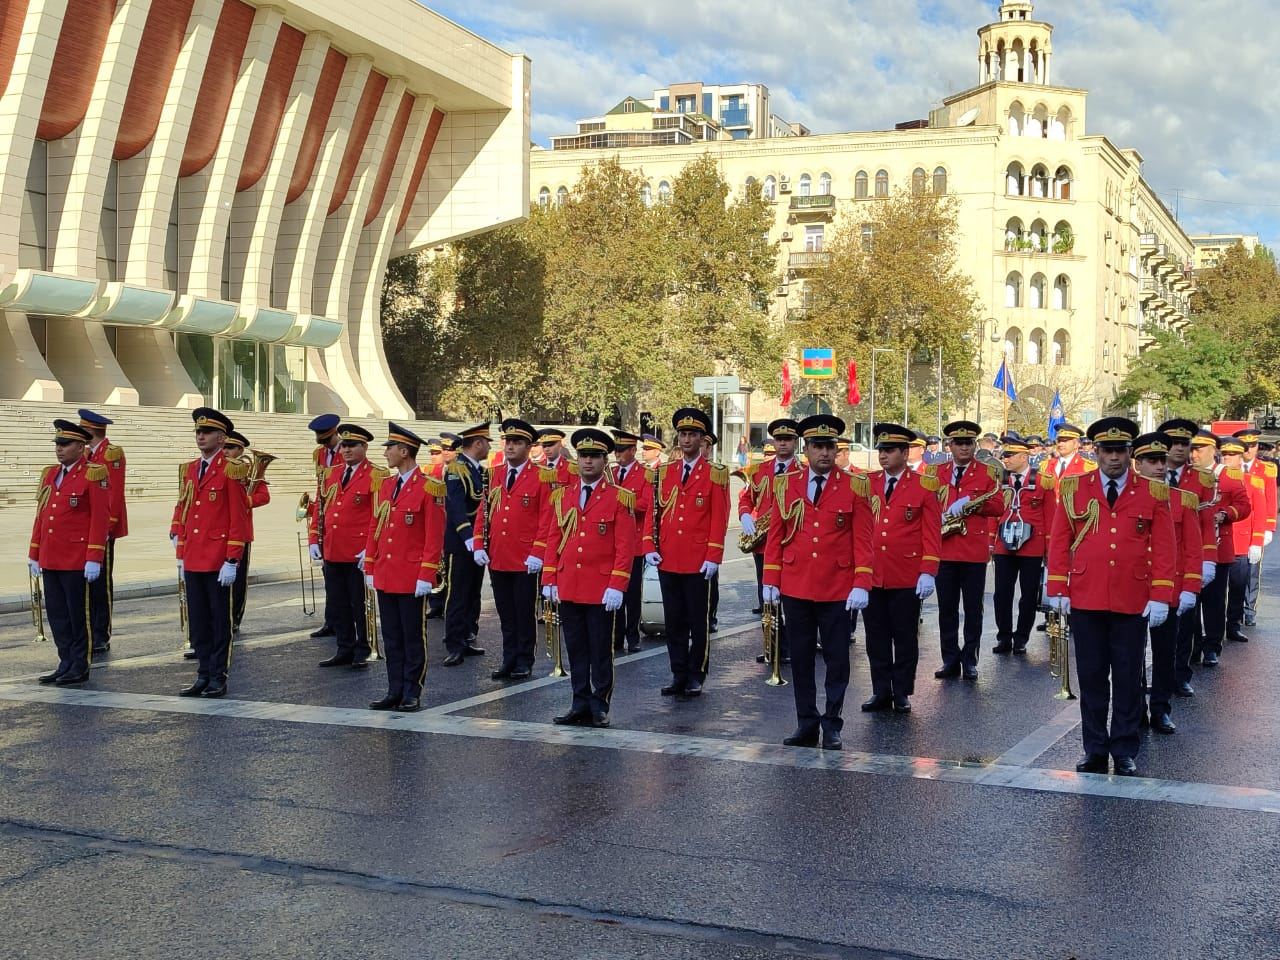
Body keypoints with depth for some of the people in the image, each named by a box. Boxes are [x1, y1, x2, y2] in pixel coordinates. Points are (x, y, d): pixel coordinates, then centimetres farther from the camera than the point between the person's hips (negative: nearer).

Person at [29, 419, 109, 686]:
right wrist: (34, 555, 15)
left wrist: (94, 558, -16)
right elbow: (40, 516, 17)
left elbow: (101, 518, -12)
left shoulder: (94, 474, -8)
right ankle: (66, 664, 19)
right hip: (50, 561, 7)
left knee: (79, 614, 2)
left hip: (78, 562, -7)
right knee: (57, 615, 10)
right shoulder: (49, 475, 14)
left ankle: (80, 667, 10)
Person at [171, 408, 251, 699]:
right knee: (197, 620, 10)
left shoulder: (231, 470, -8)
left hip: (218, 562, -6)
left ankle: (219, 677, 9)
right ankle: (204, 675, 17)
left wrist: (232, 561, -15)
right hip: (192, 561, 6)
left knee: (220, 619, 2)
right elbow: (183, 514, 17)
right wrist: (181, 556, 13)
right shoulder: (191, 470, 13)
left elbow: (239, 519, -11)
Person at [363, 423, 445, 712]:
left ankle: (412, 694, 11)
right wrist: (369, 568, 12)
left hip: (412, 578, -7)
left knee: (413, 637, 3)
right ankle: (395, 692, 18)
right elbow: (374, 529, 15)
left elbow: (435, 536, -13)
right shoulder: (385, 486, 11)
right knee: (391, 637, 11)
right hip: (384, 577, 7)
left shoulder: (429, 488, -10)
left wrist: (426, 576, -16)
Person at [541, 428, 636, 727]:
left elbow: (625, 546, -7)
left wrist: (616, 587, -13)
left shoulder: (619, 498, -3)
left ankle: (599, 706, 13)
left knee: (601, 651, 4)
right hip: (567, 587, 4)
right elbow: (552, 540, 12)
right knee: (576, 650, 9)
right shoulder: (562, 496, 10)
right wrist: (549, 580, 5)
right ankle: (581, 704, 18)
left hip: (601, 589, -4)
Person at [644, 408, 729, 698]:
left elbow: (720, 519, -5)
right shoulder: (665, 472, 10)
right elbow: (654, 512, 10)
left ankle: (696, 676, 15)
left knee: (698, 622, 4)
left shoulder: (715, 474, -2)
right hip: (667, 561, 4)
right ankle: (678, 675, 17)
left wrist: (713, 557, -11)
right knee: (673, 621, 8)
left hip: (698, 563, -4)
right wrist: (650, 547, 0)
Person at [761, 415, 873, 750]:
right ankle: (806, 725, 17)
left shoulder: (855, 487, -1)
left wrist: (861, 584, -11)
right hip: (795, 587, 2)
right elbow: (775, 536, 7)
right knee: (801, 658, 8)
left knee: (837, 658, 4)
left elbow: (862, 540, -4)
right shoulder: (784, 485, 5)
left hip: (837, 589, -2)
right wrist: (770, 581, 2)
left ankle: (832, 726, 15)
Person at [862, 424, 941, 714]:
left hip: (907, 578, -3)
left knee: (905, 636, 7)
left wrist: (928, 572, -11)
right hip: (870, 575, 3)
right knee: (876, 636, 8)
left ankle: (902, 693, 17)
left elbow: (932, 532, -4)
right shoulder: (867, 483, 7)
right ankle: (881, 691, 18)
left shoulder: (924, 485, -2)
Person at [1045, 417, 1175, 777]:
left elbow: (1163, 548, 0)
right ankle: (1094, 748, 18)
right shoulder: (1073, 489, 4)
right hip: (1085, 601, 1)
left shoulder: (1154, 493, 2)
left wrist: (1160, 597, -6)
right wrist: (1058, 589, -2)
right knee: (1091, 677, 7)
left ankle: (1125, 752, 17)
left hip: (1133, 604, 0)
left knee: (1128, 679, 7)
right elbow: (1059, 541, 4)